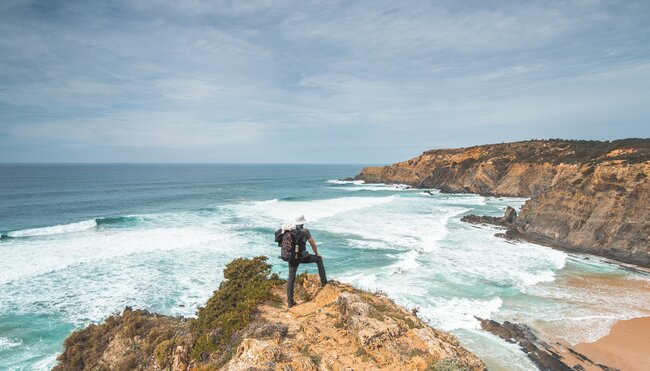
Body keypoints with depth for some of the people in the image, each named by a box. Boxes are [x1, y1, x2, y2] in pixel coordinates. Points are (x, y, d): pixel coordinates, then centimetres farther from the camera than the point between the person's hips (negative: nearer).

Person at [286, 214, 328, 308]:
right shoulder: (305, 231, -6)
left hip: (292, 258, 4)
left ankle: (290, 302, 9)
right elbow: (313, 244, 1)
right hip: (302, 257, -4)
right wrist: (317, 254, 18)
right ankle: (324, 281, 22)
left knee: (291, 278, 9)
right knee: (319, 259, 21)